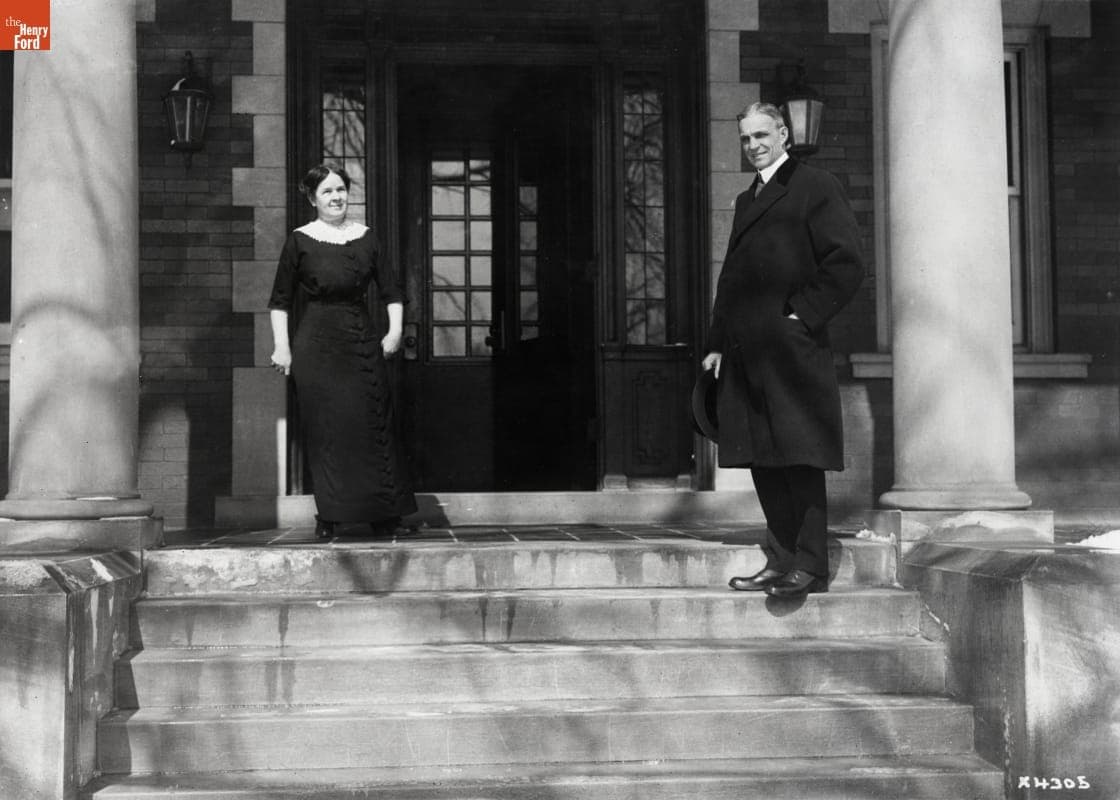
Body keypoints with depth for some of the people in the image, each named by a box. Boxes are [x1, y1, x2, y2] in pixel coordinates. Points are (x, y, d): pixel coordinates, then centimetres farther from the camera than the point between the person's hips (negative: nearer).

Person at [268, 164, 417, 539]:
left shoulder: (365, 237, 8)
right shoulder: (300, 241, 0)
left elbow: (391, 290, 13)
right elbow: (280, 300, 3)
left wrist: (395, 329, 1)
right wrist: (281, 345, -4)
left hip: (363, 343, 2)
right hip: (316, 345, -2)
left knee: (372, 424, 2)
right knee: (324, 430, -1)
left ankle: (384, 514, 9)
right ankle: (328, 515, 7)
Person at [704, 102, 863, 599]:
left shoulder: (815, 188, -1)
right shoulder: (746, 200, 23)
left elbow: (846, 263, -8)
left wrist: (803, 315, -12)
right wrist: (717, 344, 16)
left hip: (791, 350, -8)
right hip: (745, 353, 8)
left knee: (799, 457, -6)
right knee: (763, 461, 9)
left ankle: (810, 566, -1)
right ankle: (781, 561, 16)